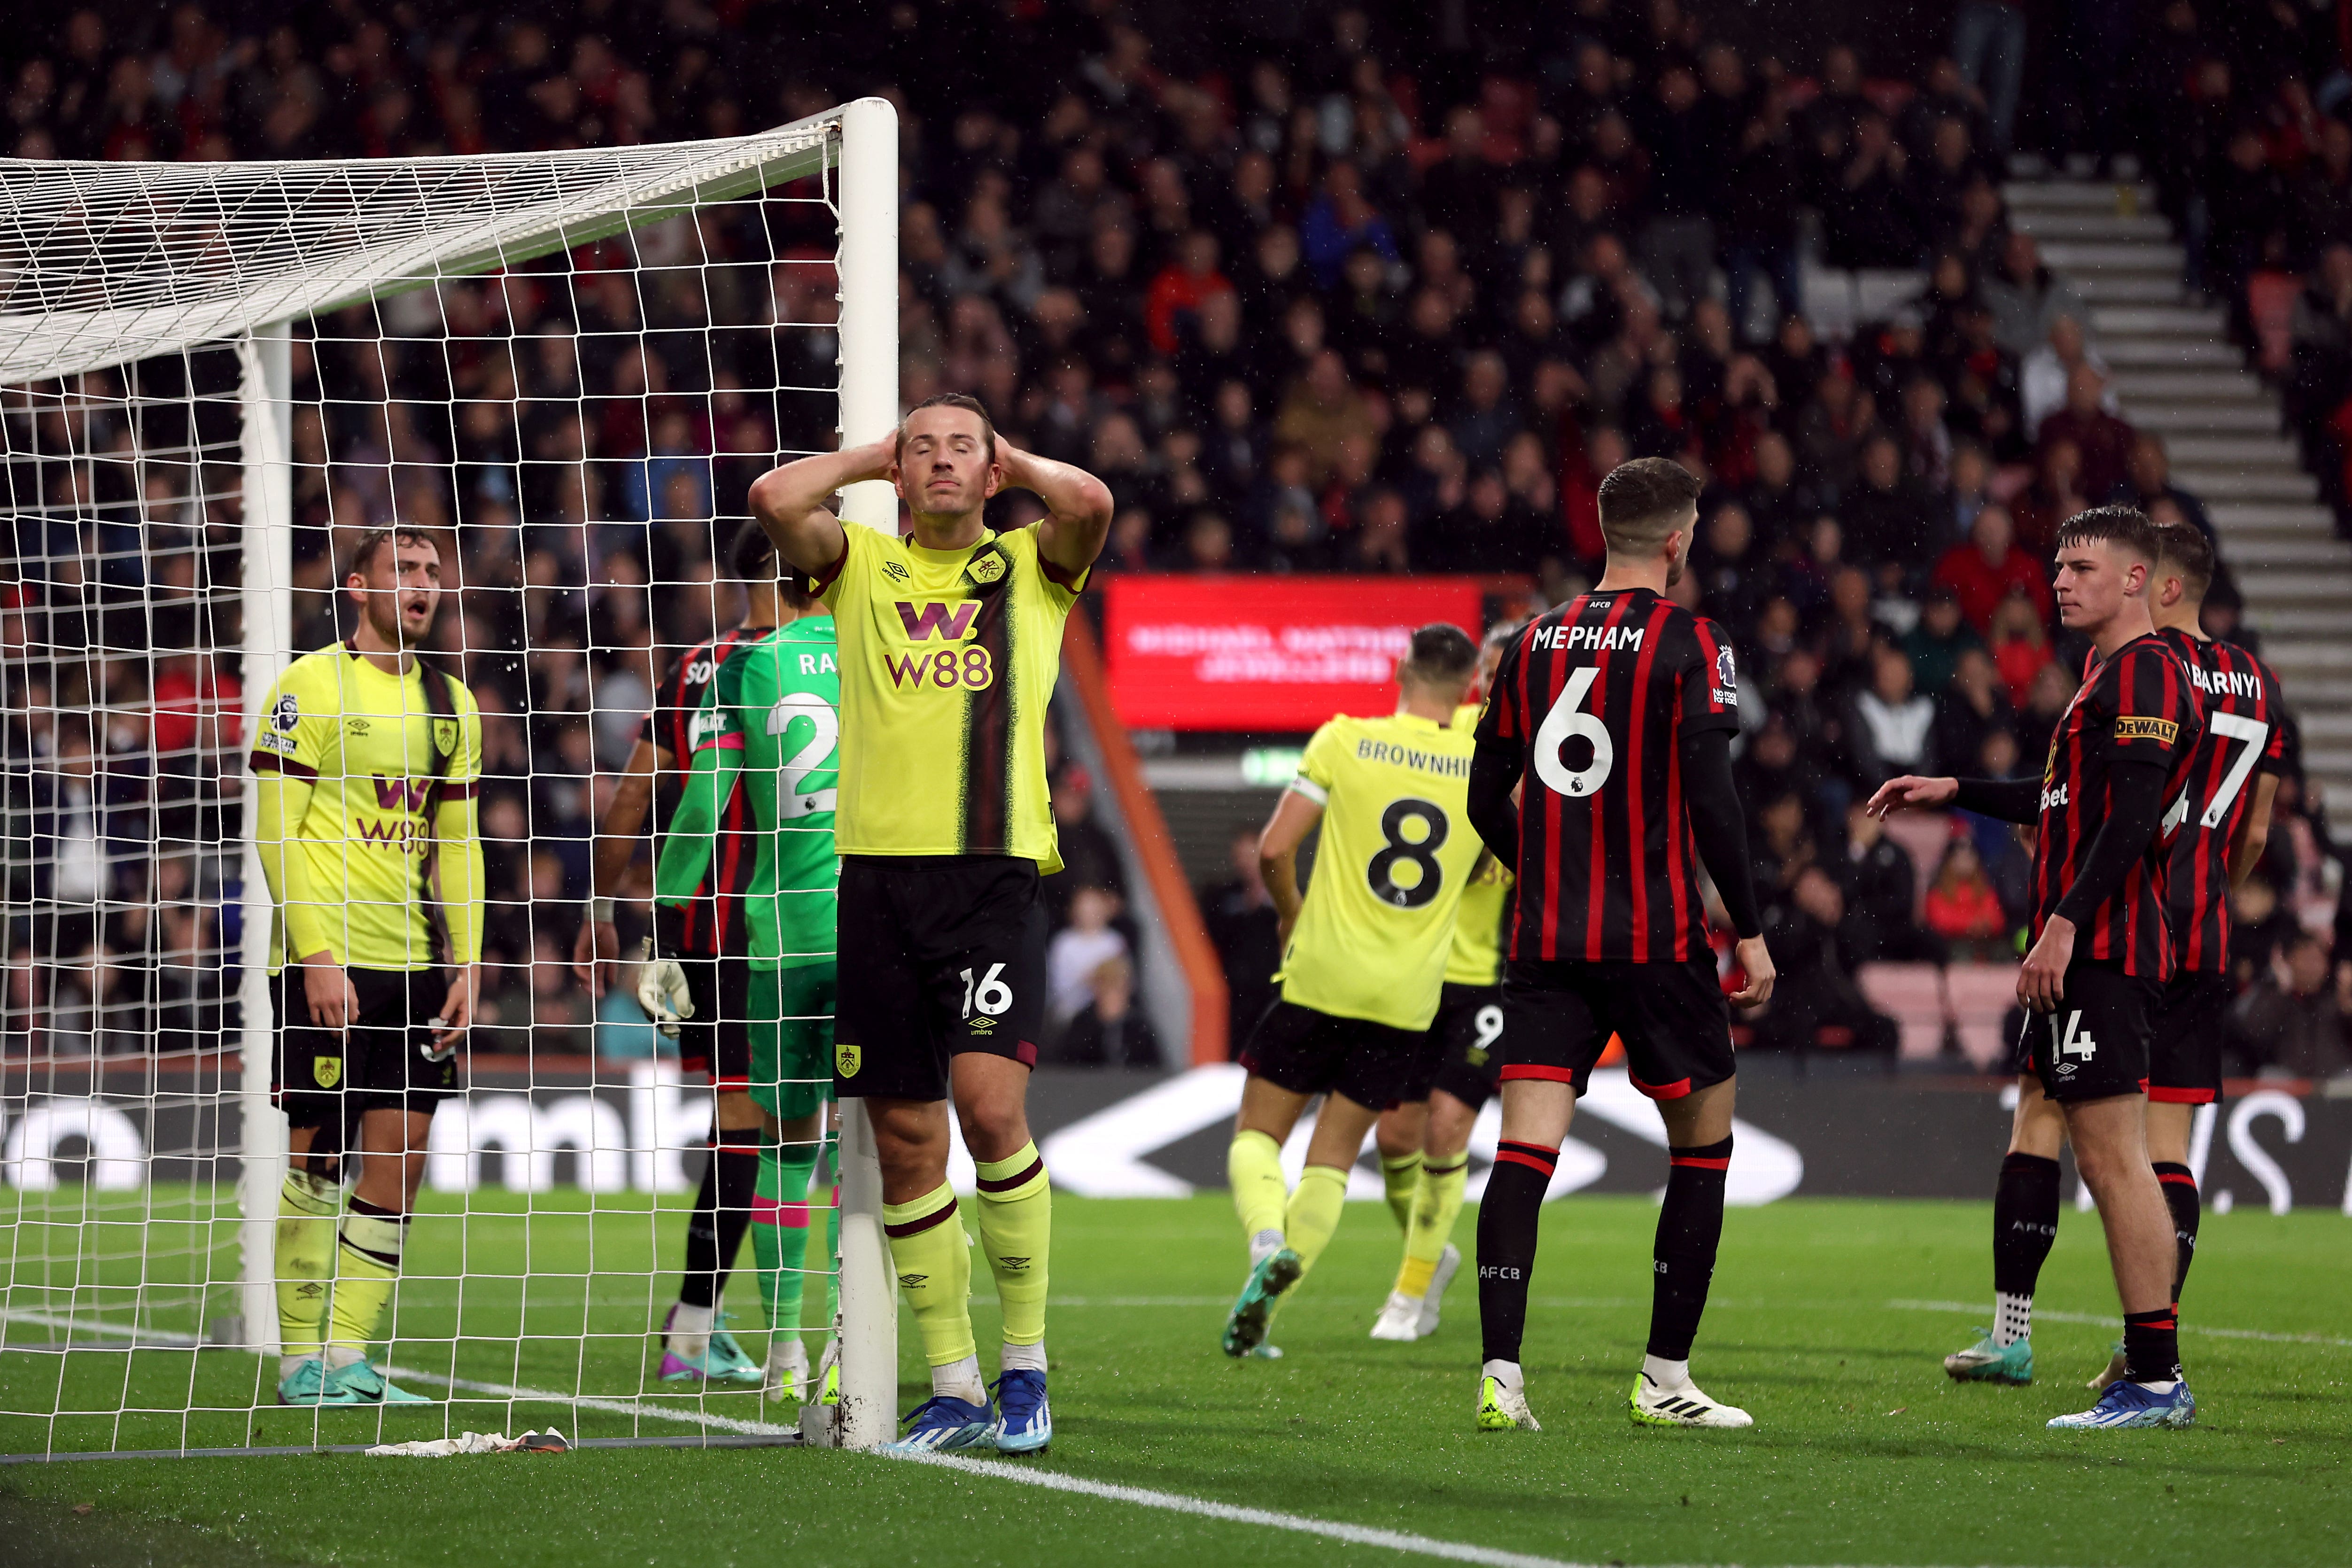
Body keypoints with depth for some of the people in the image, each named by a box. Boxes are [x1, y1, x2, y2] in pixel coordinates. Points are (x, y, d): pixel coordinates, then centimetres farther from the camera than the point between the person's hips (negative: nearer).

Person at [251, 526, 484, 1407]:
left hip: (415, 967, 6)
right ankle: (301, 1361, 2)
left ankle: (347, 1358, 5)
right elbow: (276, 831, -8)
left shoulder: (450, 705, 15)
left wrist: (467, 965, 9)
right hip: (327, 963, -6)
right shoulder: (310, 687, -5)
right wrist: (316, 955, -15)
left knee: (397, 1166, 1)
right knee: (318, 1161, -4)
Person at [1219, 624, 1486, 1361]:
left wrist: (1290, 913, 11)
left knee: (1258, 1134, 11)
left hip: (1321, 975, -2)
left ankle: (1267, 1240, -20)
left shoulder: (1344, 740, -5)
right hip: (1407, 997, 2)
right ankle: (1259, 1316, -2)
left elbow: (1274, 848, -6)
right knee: (1332, 1160, 9)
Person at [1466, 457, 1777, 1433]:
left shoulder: (1536, 641, 10)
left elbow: (1487, 799, 13)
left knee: (1525, 1148, -3)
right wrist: (1750, 931, -4)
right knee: (1703, 1141, 11)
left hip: (1544, 940, 4)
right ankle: (1665, 1379, 11)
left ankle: (1500, 1375, -15)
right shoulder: (1690, 645, -6)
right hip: (1656, 939, -4)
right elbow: (1712, 802, -12)